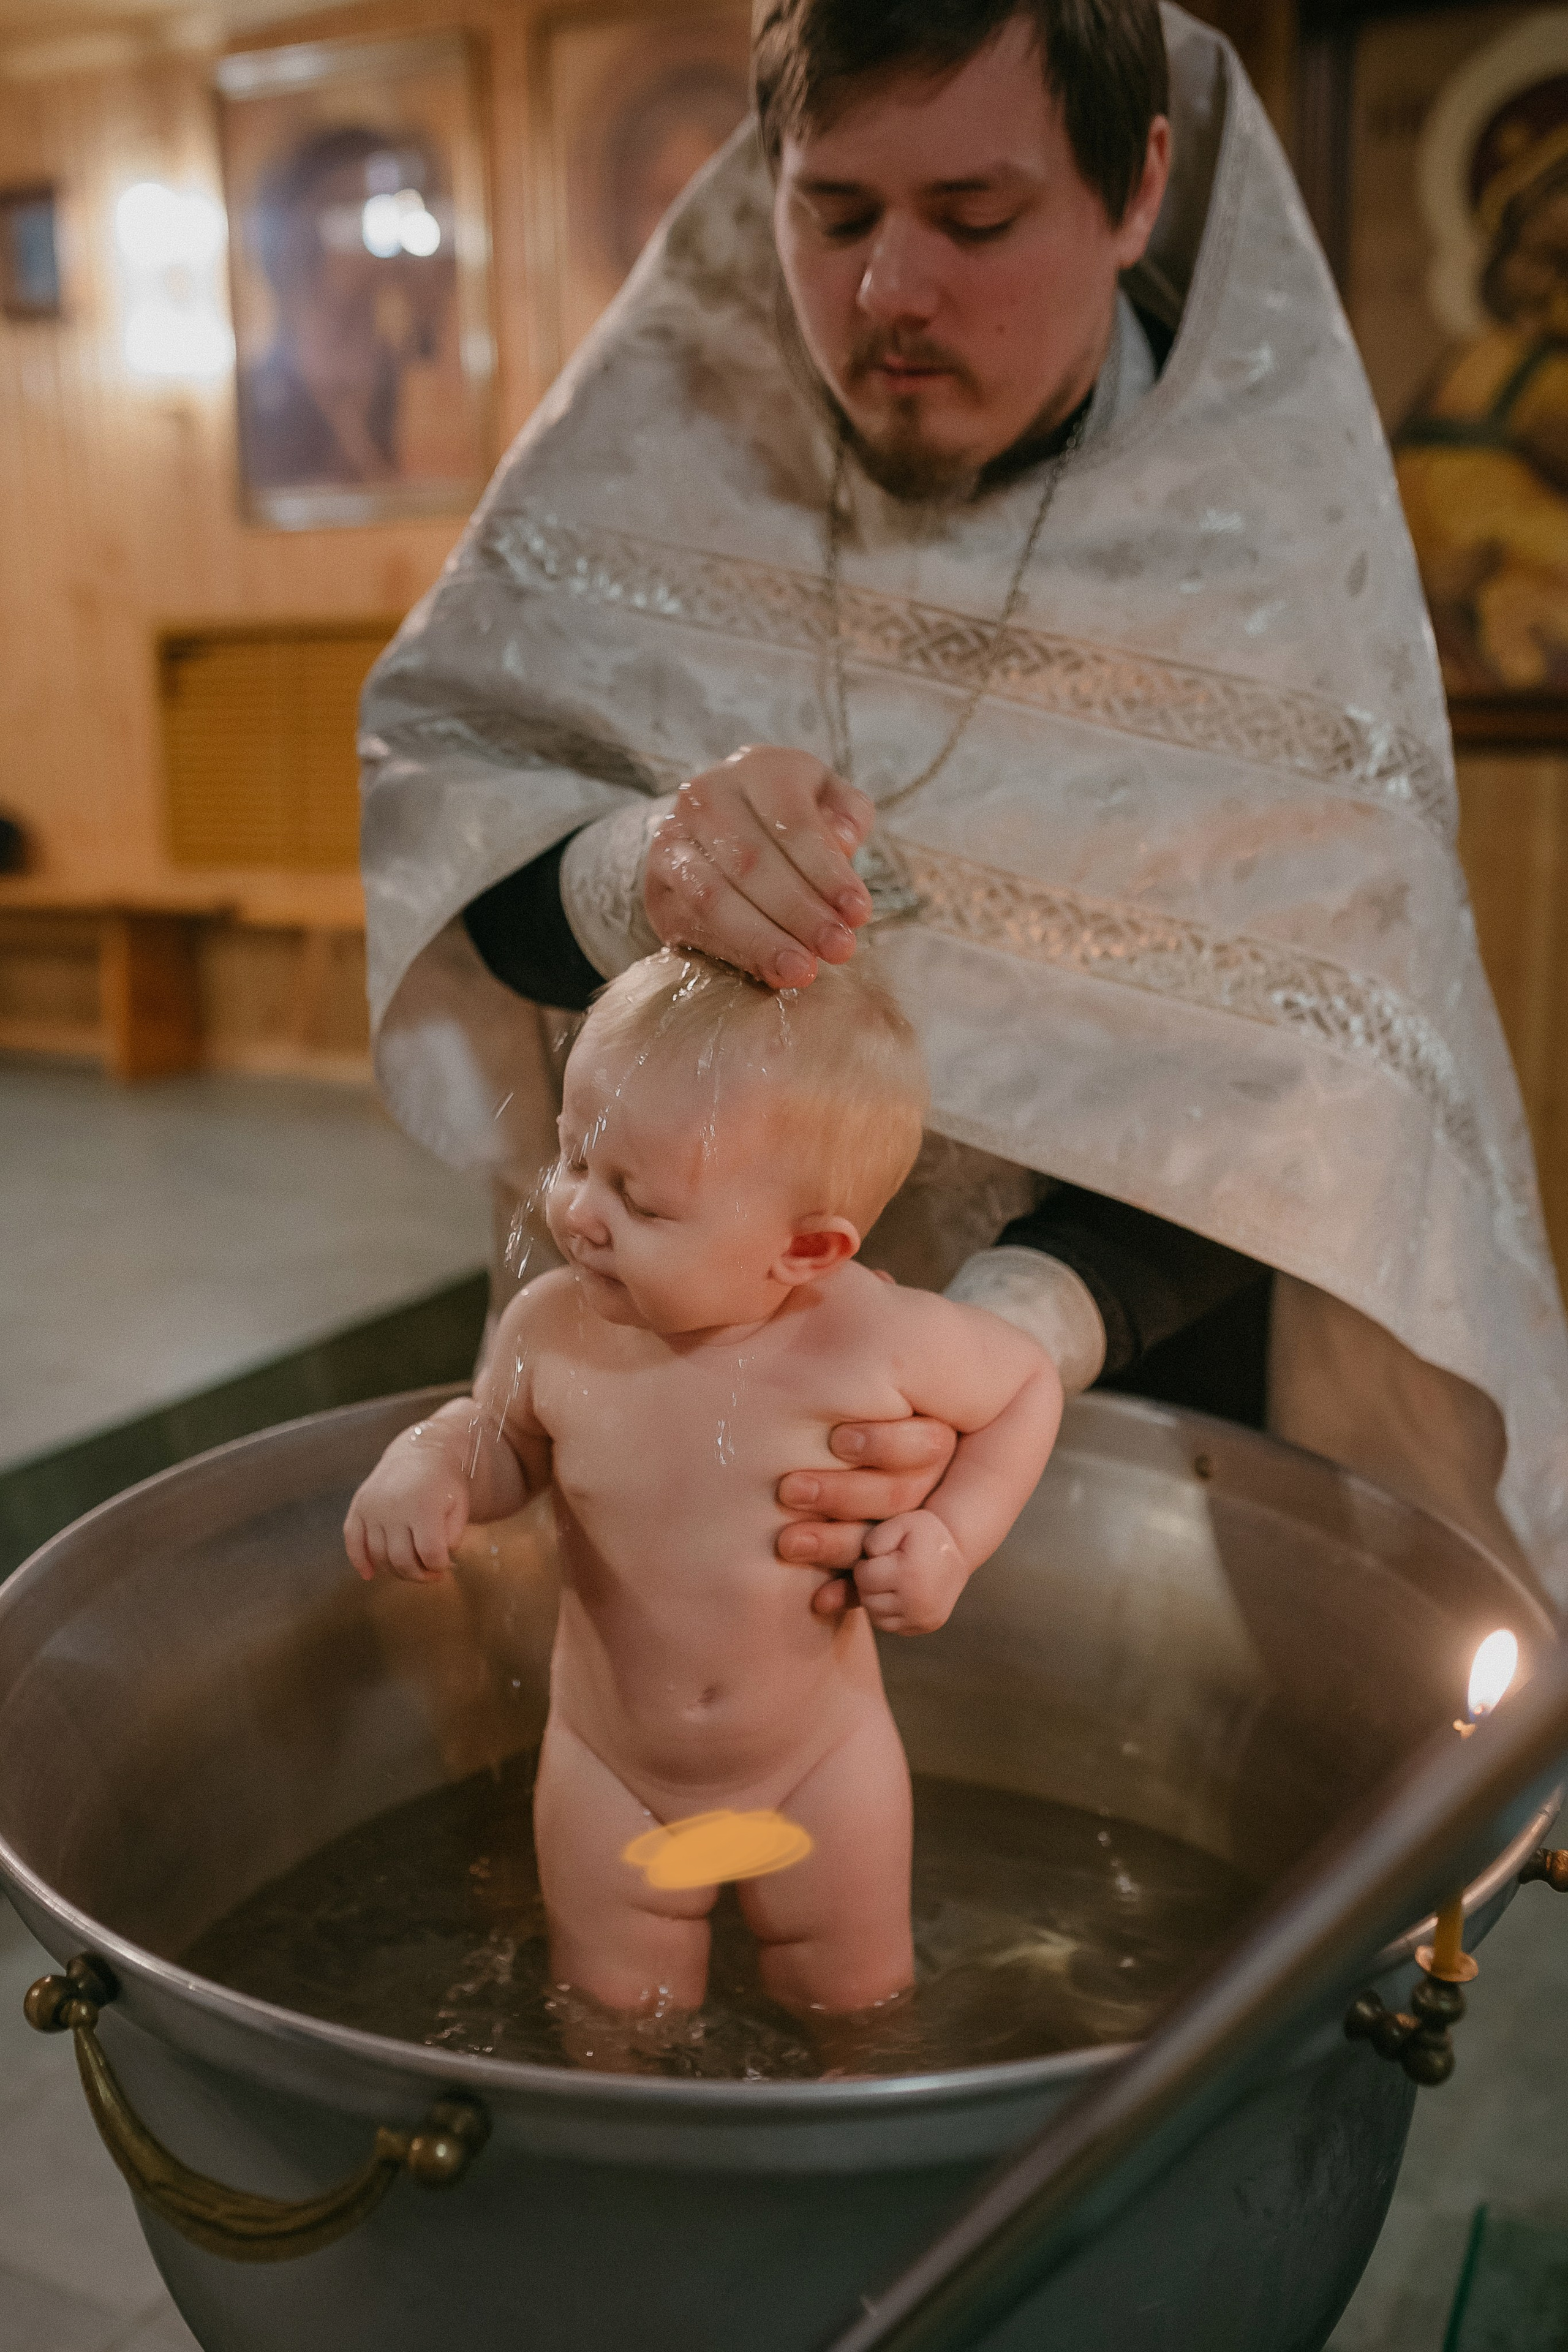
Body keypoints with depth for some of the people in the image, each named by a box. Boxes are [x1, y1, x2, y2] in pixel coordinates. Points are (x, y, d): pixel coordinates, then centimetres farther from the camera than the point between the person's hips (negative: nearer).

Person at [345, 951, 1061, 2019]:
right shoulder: (553, 1330, -21)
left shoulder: (879, 1341, -26)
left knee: (853, 2006, 17)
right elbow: (501, 1437, 1)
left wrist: (953, 1538, -17)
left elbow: (1030, 1382, -6)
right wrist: (424, 1469, -20)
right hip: (610, 1768, 1)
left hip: (821, 1759, -1)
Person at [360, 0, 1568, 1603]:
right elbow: (426, 771, -15)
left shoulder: (1274, 526, -16)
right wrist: (625, 873, -38)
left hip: (1116, 1354, -1)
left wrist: (1017, 1332, -40)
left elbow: (1294, 1073, -22)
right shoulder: (672, 417, -10)